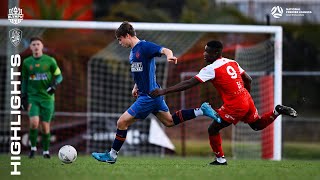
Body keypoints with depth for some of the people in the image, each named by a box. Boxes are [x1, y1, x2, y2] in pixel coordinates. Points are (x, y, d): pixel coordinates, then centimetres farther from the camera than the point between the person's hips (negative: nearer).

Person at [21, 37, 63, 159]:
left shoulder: (50, 61, -2)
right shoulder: (27, 62, 5)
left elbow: (59, 76, 5)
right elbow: (24, 80, 14)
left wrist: (54, 85, -15)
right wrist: (23, 97, 11)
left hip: (47, 97, -1)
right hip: (33, 97, 1)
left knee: (45, 126, 2)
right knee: (34, 123, -17)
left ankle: (46, 151, 18)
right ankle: (33, 147, 1)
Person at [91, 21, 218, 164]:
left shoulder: (144, 46, -16)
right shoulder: (133, 51, 13)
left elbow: (165, 50, -29)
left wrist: (170, 56, -51)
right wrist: (136, 87, 17)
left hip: (149, 95, -10)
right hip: (153, 94, 10)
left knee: (122, 122, -5)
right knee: (169, 121, 19)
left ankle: (112, 155, 6)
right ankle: (201, 111, 17)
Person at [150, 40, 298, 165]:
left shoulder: (211, 69, -14)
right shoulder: (232, 62, 9)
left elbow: (189, 84, -17)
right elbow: (248, 80, 15)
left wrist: (164, 91, -16)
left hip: (234, 106, -8)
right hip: (246, 100, 8)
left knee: (213, 129, 6)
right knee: (257, 125, 29)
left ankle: (220, 159, 13)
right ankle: (277, 111, 9)